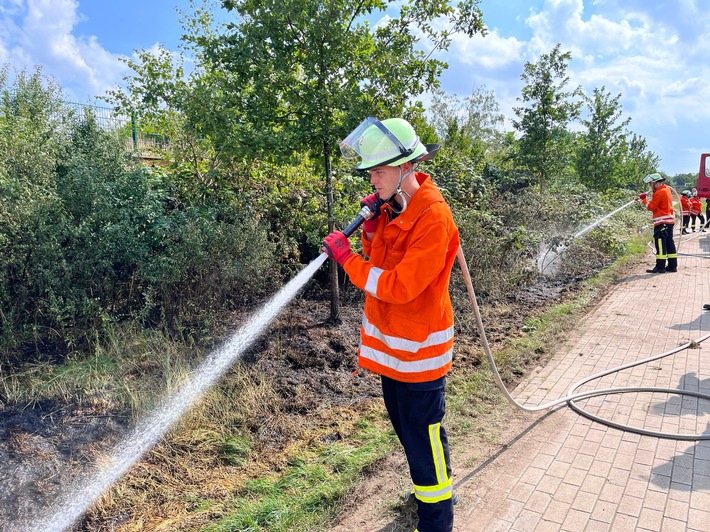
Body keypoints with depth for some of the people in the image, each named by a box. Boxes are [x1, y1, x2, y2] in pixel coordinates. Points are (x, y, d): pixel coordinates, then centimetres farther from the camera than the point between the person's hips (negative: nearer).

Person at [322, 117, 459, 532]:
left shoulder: (434, 217, -24)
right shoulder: (392, 205, 2)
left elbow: (399, 286, -27)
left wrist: (346, 257, -22)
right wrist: (372, 226, -8)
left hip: (418, 349, -9)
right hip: (391, 343, 9)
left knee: (423, 435, 6)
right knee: (405, 426, 24)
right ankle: (429, 489, 46)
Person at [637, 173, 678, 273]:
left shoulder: (660, 192, -15)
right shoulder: (666, 189, 15)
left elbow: (651, 206, -13)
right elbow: (655, 203, 14)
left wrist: (643, 199, 0)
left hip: (662, 222, -10)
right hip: (669, 220, 10)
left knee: (660, 244, -8)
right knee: (669, 242, 12)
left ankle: (660, 267, -7)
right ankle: (672, 265, 15)